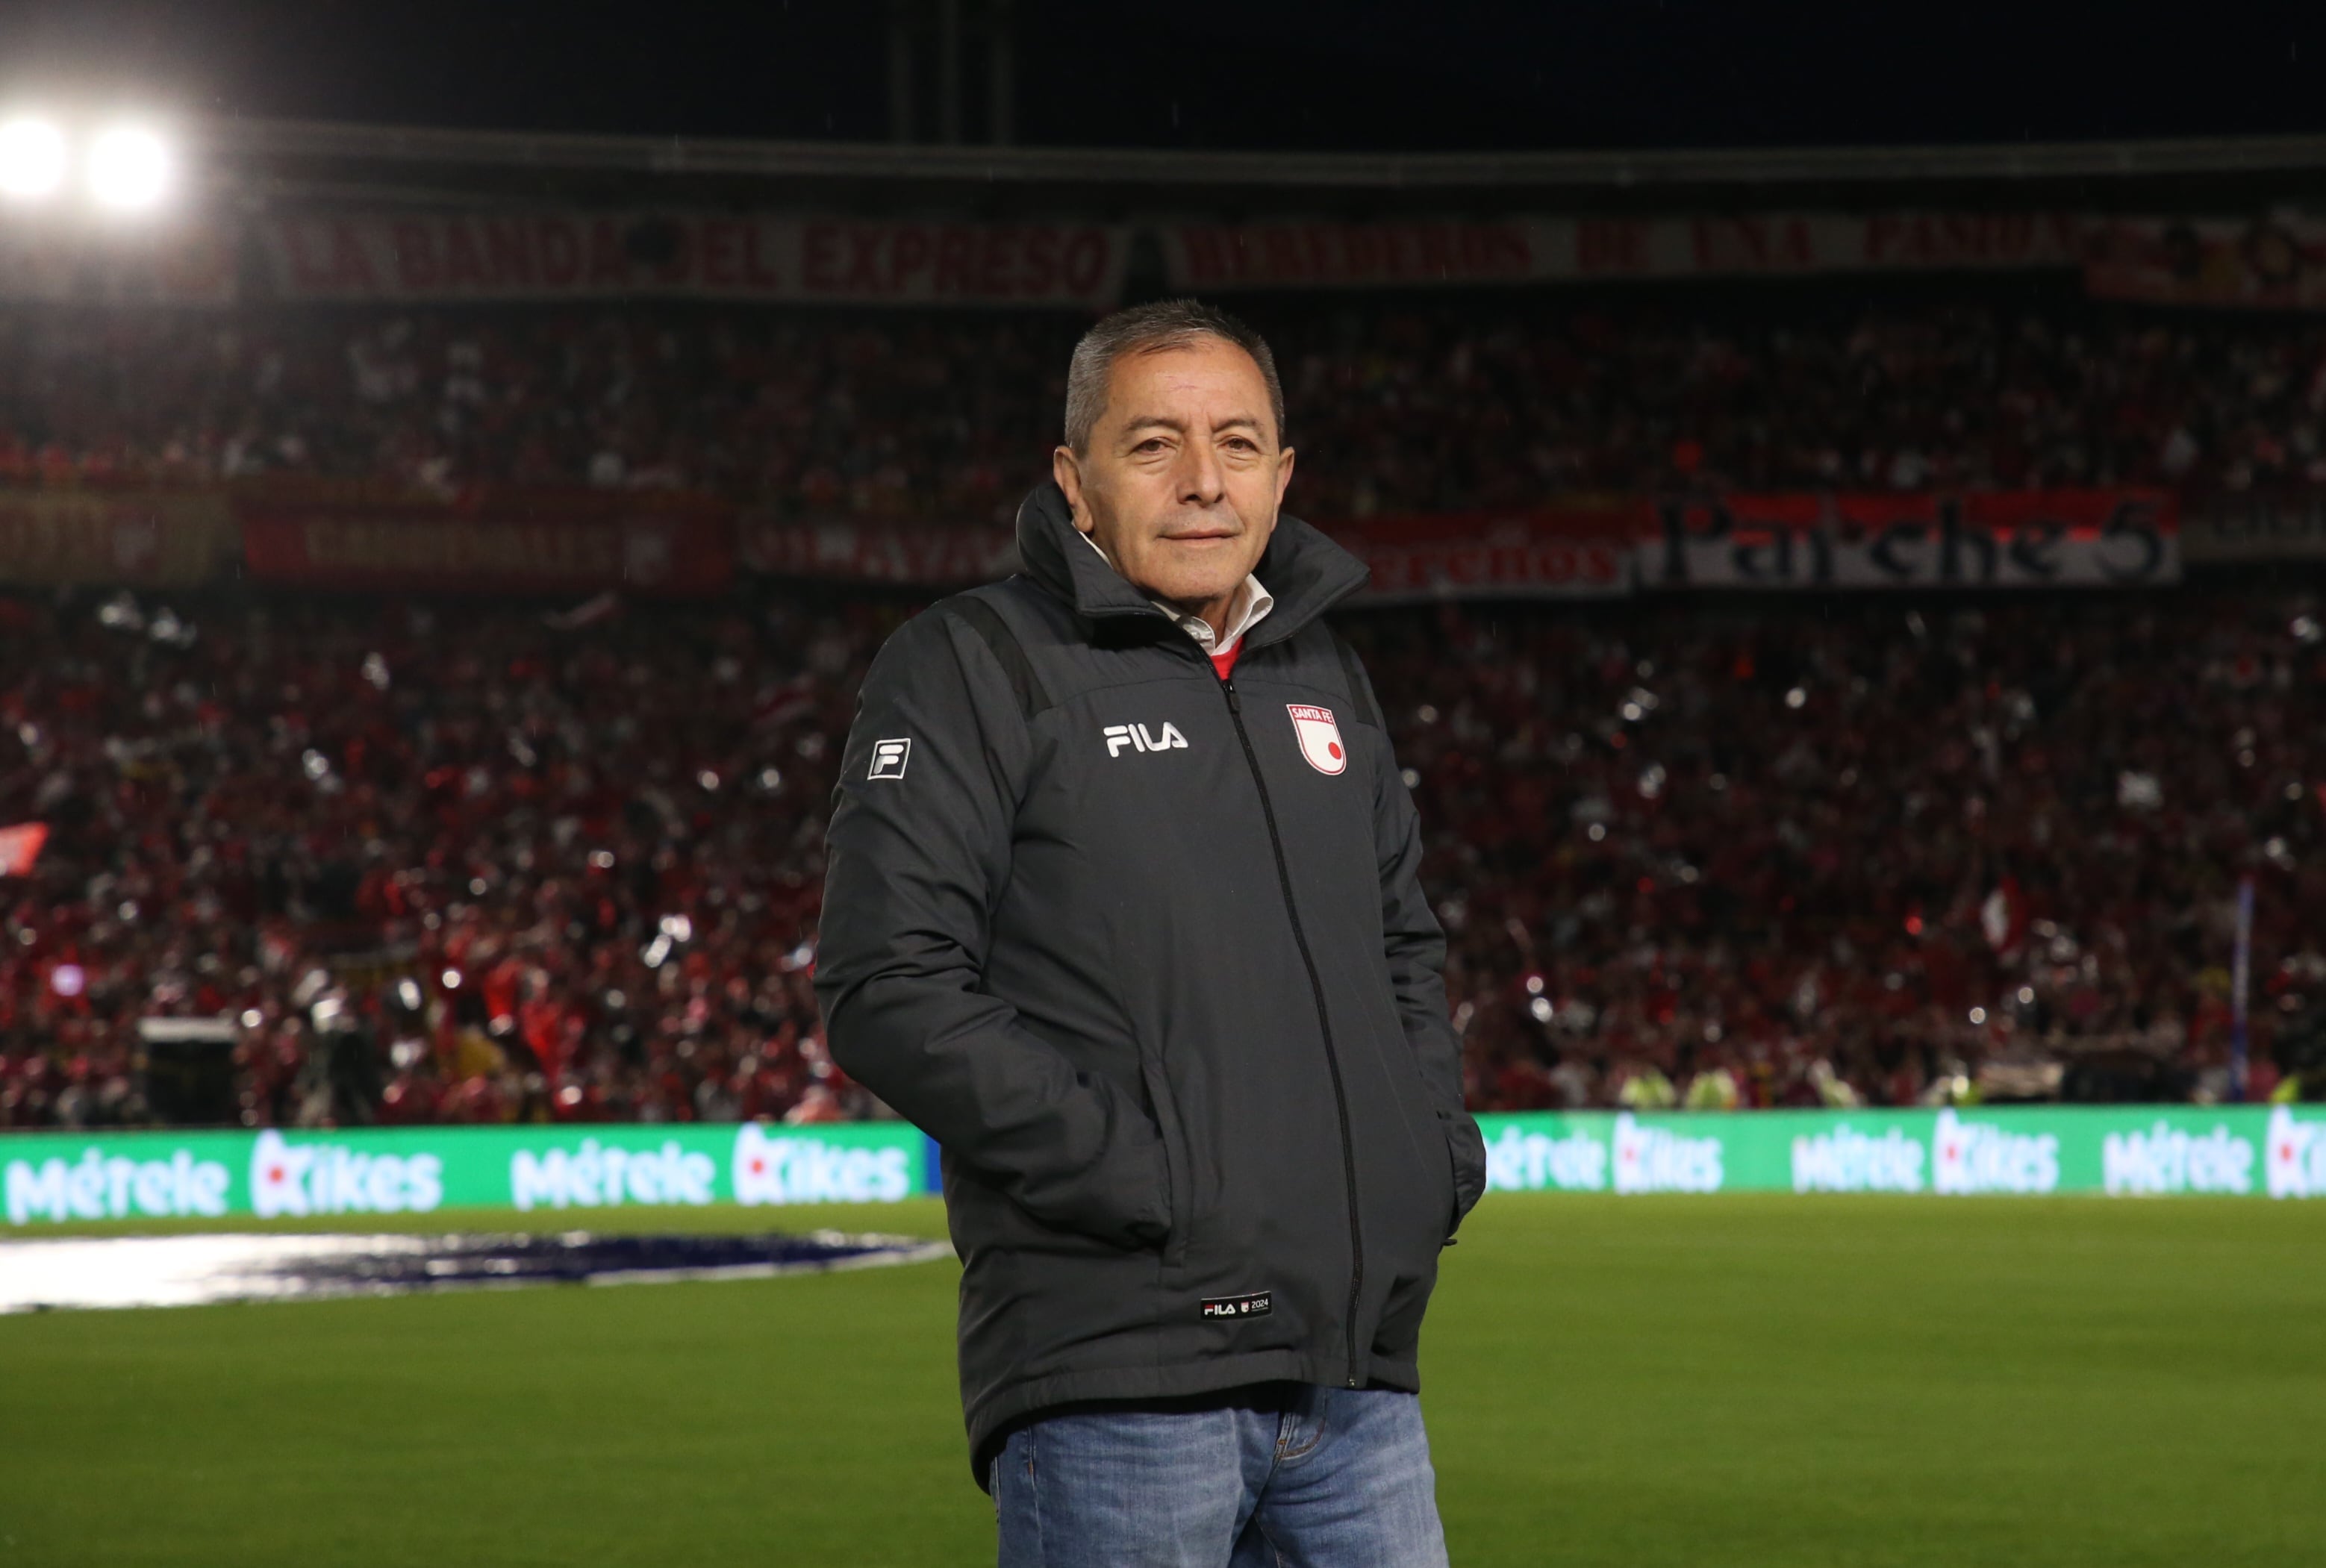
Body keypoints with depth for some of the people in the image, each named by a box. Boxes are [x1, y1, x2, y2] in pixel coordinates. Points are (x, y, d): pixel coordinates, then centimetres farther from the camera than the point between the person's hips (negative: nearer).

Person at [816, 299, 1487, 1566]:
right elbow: (891, 991, -12)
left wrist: (1437, 1151, 13)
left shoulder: (1323, 678, 19)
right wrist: (1132, 1175, -17)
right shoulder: (971, 671, -3)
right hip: (1113, 1380, -7)